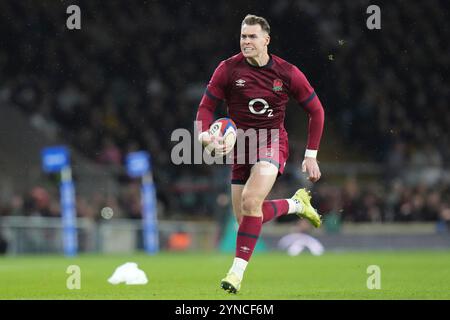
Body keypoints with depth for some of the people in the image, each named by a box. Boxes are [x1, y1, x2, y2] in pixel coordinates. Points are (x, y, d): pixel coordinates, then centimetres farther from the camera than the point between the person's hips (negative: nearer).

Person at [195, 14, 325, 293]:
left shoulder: (287, 73, -8)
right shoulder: (229, 69, -6)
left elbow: (316, 110, 3)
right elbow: (206, 106, 1)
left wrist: (311, 155, -2)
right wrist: (205, 135, -21)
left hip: (272, 142, -3)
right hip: (241, 145, 3)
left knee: (250, 200, -27)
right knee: (245, 217, 2)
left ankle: (238, 271, -21)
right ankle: (296, 203, 30)